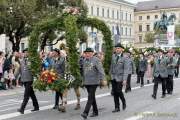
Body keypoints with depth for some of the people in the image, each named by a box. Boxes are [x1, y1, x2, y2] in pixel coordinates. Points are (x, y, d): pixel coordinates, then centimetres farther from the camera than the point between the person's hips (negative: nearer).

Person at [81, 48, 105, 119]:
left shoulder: (96, 60, -9)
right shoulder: (84, 60, 10)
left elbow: (101, 70, -14)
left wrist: (102, 79, -22)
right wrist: (83, 80, 18)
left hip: (94, 82, -6)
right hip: (86, 82, 7)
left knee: (90, 97, -10)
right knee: (92, 97, 14)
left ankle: (85, 113, -13)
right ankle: (95, 111, 25)